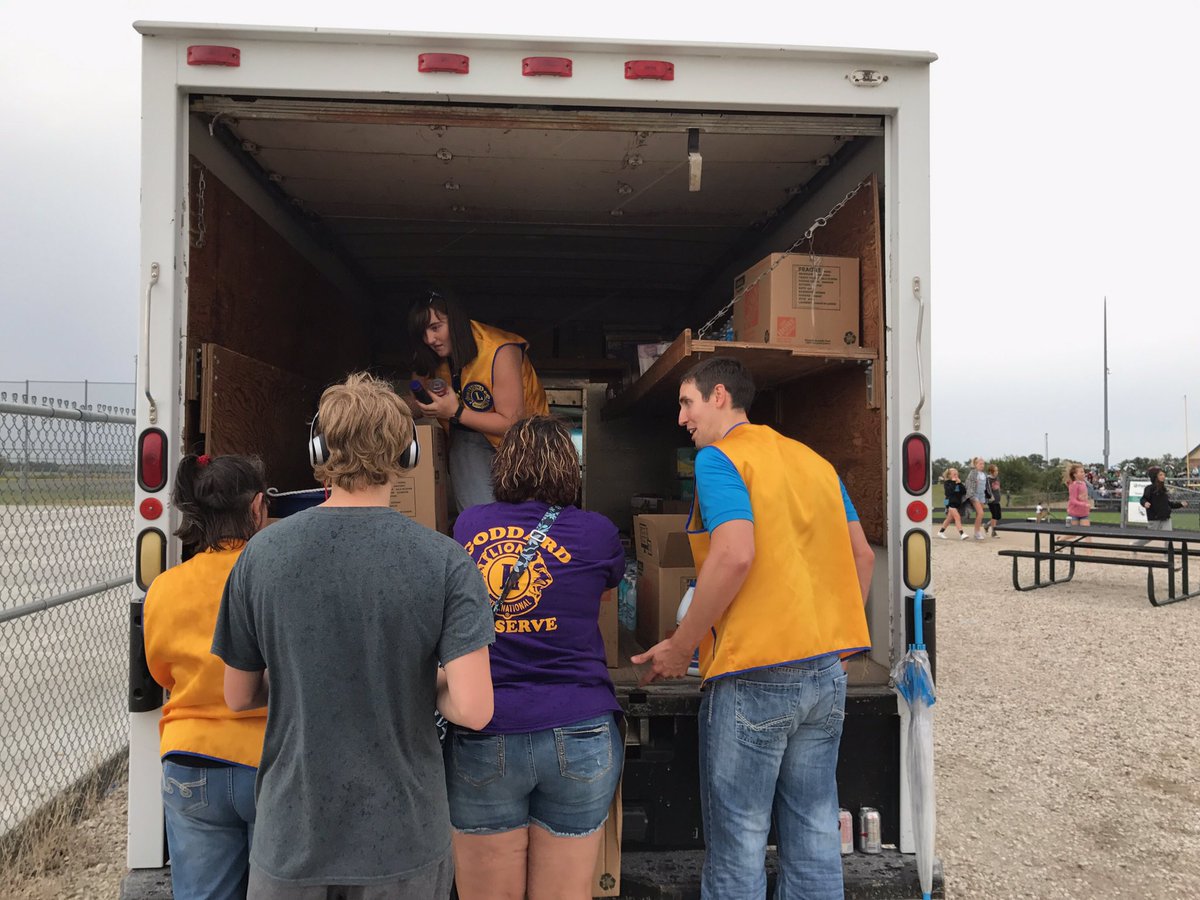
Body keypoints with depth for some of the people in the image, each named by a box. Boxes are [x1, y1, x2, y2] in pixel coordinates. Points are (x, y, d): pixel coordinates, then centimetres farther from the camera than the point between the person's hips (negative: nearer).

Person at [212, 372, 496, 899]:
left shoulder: (260, 554, -9)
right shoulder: (446, 561, -16)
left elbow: (239, 696, 1)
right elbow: (473, 709, -21)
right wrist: (424, 684, 0)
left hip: (290, 836, 2)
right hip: (403, 837, -1)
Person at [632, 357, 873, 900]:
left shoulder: (719, 458, -7)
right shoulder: (815, 461, 15)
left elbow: (735, 555, -21)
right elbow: (862, 556, 15)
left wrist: (678, 649, -13)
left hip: (756, 673, -7)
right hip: (827, 670, 8)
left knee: (737, 840, 4)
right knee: (814, 831, 15)